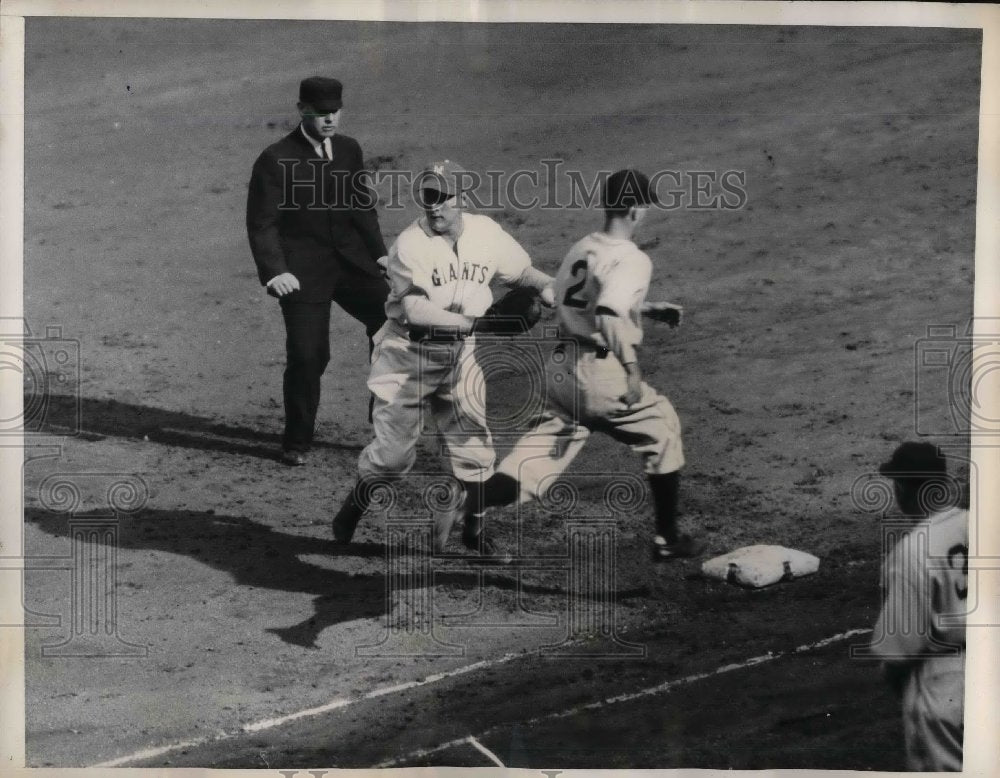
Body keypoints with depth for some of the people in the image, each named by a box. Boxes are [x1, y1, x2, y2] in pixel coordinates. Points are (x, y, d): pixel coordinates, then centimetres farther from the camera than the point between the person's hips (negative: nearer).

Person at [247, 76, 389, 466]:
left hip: (351, 259, 4)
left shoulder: (349, 150, 9)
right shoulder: (276, 160, -7)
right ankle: (296, 442, 13)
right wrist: (274, 271, -20)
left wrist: (381, 258, 7)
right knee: (308, 355, -8)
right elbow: (261, 224, -7)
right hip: (303, 270, -4)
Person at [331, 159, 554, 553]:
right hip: (410, 354, -4)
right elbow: (414, 311, -30)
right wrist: (476, 322, -38)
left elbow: (522, 272, 6)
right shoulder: (410, 244, -20)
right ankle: (352, 509, 27)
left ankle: (471, 527, 21)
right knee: (393, 449, 0)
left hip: (460, 355, 4)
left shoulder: (487, 233, -5)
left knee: (475, 446, 3)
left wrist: (548, 285, -17)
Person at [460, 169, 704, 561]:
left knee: (543, 451, 5)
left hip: (560, 367, 7)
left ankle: (478, 499, -23)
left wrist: (648, 309, 30)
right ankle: (668, 538, 19)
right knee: (661, 429, 15)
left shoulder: (580, 249, 12)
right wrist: (632, 367, -24)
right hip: (600, 372, -7)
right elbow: (608, 316, -28)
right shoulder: (633, 260, -12)